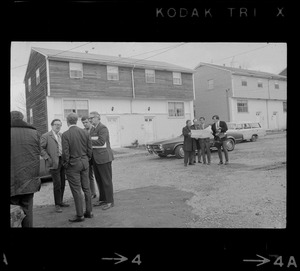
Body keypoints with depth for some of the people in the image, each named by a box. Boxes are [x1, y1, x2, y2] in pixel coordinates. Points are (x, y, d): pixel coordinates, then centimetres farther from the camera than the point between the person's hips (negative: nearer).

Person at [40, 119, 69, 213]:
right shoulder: (46, 136, -5)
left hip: (62, 162, 6)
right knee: (57, 184, -7)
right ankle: (57, 205, 5)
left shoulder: (61, 135, 14)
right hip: (54, 163, -6)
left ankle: (60, 201, 26)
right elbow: (41, 148, -9)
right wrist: (47, 158, -15)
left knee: (62, 183, 11)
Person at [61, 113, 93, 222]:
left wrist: (65, 164, -1)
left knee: (76, 190, 2)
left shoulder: (66, 134, -13)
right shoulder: (85, 133, 1)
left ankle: (80, 215, 9)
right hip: (84, 163, 5)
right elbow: (89, 149, 3)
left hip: (73, 164, -5)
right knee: (86, 188, 14)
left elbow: (65, 152, -15)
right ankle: (89, 211, 23)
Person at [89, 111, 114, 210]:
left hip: (103, 157, -9)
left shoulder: (103, 128, -12)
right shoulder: (92, 129, 15)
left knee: (106, 180, -2)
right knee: (99, 180, 15)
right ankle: (102, 199, 27)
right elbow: (91, 141, 15)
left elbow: (101, 141, -23)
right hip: (95, 158, 9)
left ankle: (110, 201, 7)